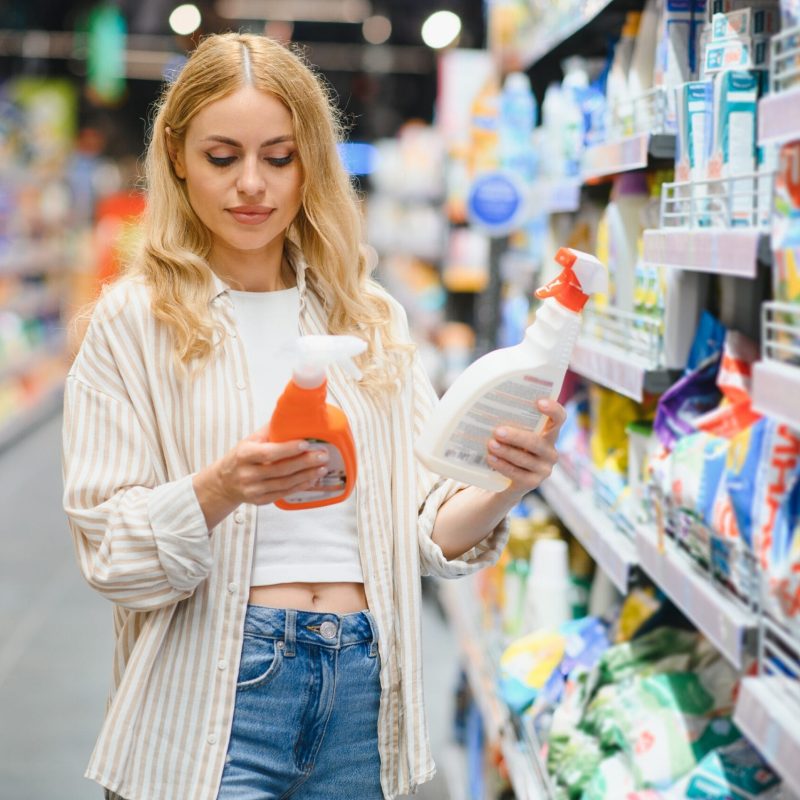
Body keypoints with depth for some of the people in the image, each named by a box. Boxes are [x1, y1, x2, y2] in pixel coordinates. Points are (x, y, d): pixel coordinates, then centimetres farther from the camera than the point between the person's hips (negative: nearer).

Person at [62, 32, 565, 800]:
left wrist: (501, 491, -16)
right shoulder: (136, 320, -2)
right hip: (216, 693, -3)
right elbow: (110, 553, -8)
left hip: (361, 690, 4)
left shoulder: (371, 319, 9)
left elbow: (427, 529, 5)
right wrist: (219, 492, -26)